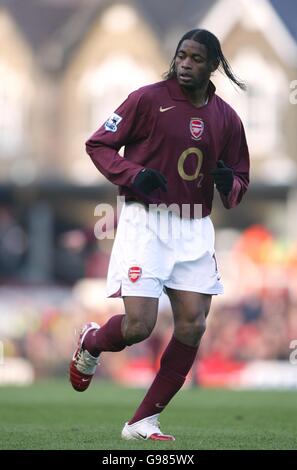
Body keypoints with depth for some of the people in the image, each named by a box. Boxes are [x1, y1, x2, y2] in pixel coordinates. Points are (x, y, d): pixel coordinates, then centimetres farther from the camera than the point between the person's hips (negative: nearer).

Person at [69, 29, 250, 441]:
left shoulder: (226, 119, 8)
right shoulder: (148, 99, -5)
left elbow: (240, 182, 17)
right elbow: (98, 144, 0)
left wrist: (229, 183, -8)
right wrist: (133, 175, -17)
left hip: (195, 229, 5)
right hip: (145, 222, -5)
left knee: (192, 326, -5)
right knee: (138, 326, -13)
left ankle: (143, 422, 6)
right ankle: (91, 343, 24)